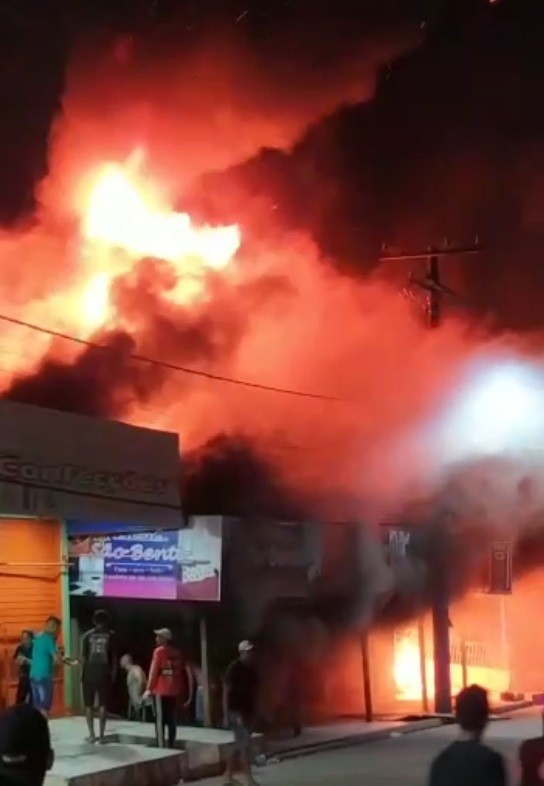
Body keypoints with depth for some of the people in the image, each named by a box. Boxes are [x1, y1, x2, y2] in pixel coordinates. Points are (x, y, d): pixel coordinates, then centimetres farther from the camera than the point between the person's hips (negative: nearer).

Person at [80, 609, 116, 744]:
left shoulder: (88, 635, 3)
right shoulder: (110, 635, 2)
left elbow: (83, 656, 0)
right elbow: (113, 656, 1)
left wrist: (82, 672, 7)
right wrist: (113, 672, 8)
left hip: (90, 672, 0)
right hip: (104, 672, 0)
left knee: (89, 704, 8)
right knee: (103, 704, 3)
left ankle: (91, 734, 6)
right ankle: (101, 735, -2)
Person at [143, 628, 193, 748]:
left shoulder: (159, 651, -8)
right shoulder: (177, 652, 9)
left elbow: (154, 670, -10)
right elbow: (185, 671, 10)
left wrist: (149, 689, -5)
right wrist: (187, 692, 15)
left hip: (160, 690, -5)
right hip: (174, 691, 5)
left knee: (160, 719, -3)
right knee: (172, 719, 9)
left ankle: (160, 746, -8)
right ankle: (172, 745, 10)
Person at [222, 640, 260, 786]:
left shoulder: (252, 669, 9)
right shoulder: (234, 668, -12)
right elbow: (226, 691, -13)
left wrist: (255, 710, 12)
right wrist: (226, 714, -16)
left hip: (248, 711, 8)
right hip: (236, 711, -8)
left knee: (239, 745, 13)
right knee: (244, 745, -10)